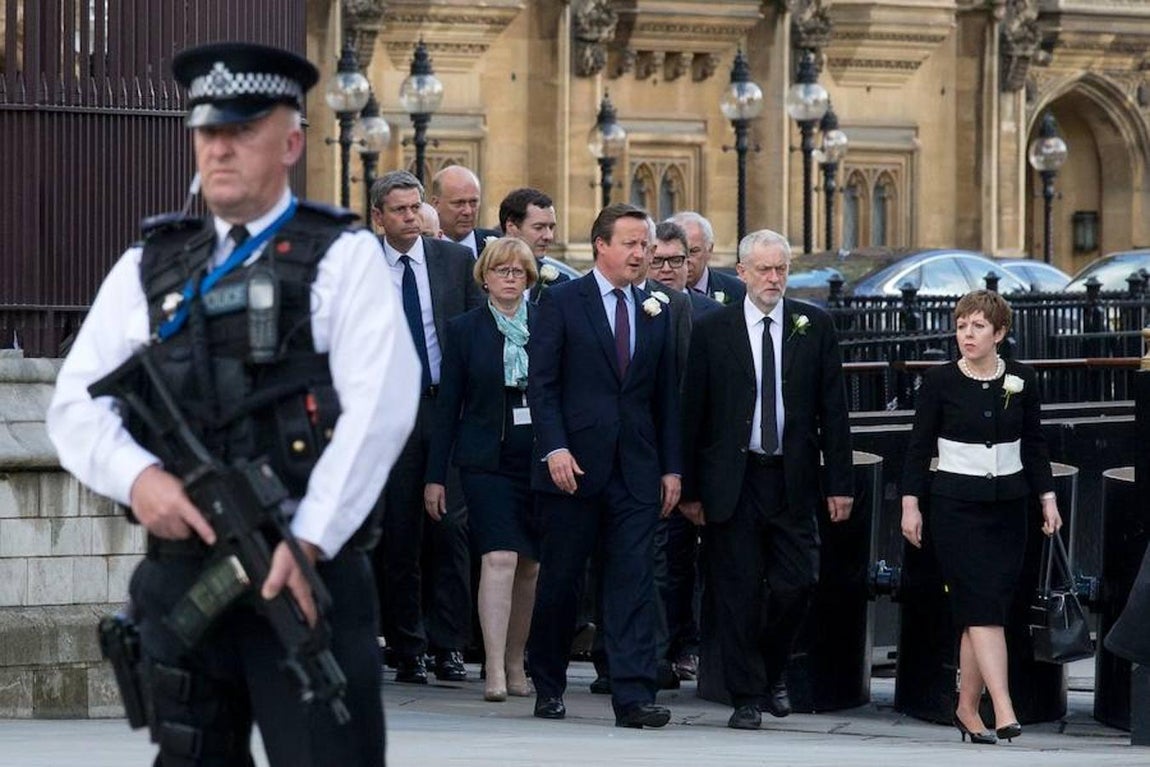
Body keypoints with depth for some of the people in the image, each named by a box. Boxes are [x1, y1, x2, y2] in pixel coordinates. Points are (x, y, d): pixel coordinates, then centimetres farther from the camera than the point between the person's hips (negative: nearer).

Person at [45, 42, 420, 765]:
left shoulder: (341, 256, 3)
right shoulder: (149, 269, 16)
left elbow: (382, 404, -9)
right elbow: (77, 404, 10)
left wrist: (310, 541, -18)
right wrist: (136, 476, -12)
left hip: (310, 572, -4)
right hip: (181, 576, 4)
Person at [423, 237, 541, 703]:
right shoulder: (466, 330, 5)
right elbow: (448, 405, 5)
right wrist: (435, 475, 2)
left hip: (539, 459, 2)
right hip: (488, 461, -2)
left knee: (530, 564, 5)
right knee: (499, 558, -14)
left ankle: (515, 664, 17)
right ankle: (495, 672, -17)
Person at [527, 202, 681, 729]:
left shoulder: (654, 313, 13)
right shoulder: (562, 302, 1)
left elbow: (666, 397, 15)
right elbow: (541, 383, -4)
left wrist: (671, 467, 9)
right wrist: (554, 448, -15)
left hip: (636, 469, 3)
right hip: (574, 466, -3)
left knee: (633, 582, -4)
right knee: (559, 580, 6)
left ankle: (634, 696, -8)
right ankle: (548, 688, 21)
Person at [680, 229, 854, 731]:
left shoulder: (815, 326, 5)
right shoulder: (712, 330, 2)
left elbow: (833, 409, 6)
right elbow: (692, 413, 3)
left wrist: (839, 482, 1)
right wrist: (690, 488, -1)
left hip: (793, 480, 1)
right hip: (732, 480, -1)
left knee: (797, 583, -2)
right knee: (738, 591, 1)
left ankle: (772, 671, 24)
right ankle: (747, 696, 9)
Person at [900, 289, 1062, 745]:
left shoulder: (1021, 382, 5)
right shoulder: (939, 382, -3)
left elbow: (1034, 446, 12)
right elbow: (919, 446, 0)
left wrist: (1047, 498, 6)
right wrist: (911, 503, -4)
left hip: (1007, 508, 3)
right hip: (955, 506, -3)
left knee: (985, 610, 4)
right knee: (983, 605, -13)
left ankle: (967, 709, 15)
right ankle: (1004, 712, -21)